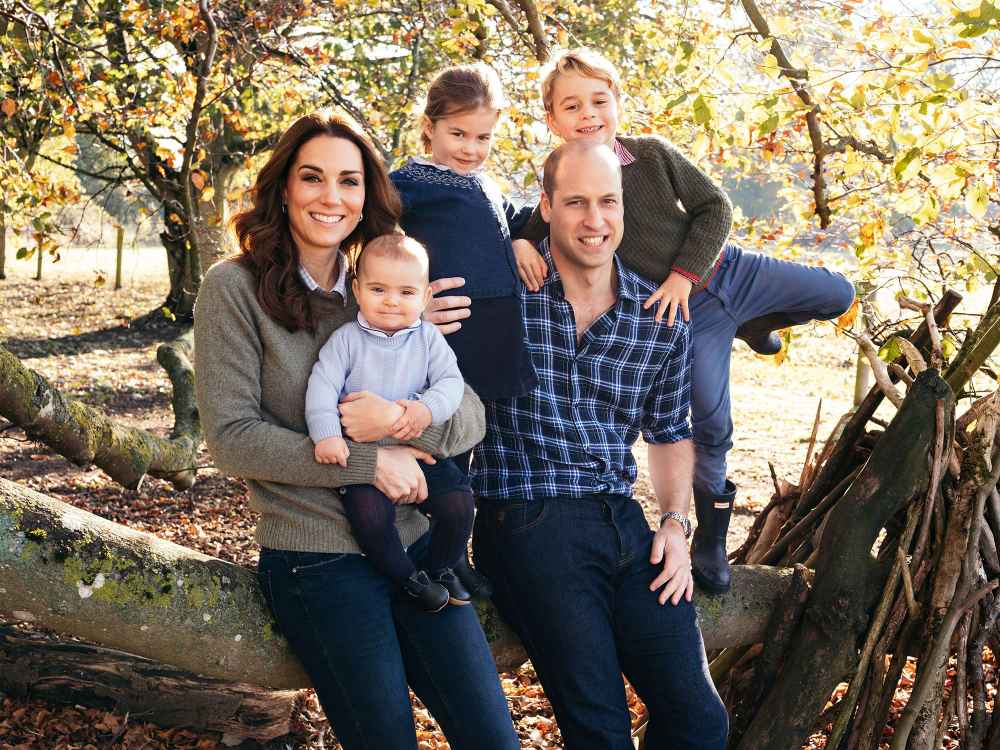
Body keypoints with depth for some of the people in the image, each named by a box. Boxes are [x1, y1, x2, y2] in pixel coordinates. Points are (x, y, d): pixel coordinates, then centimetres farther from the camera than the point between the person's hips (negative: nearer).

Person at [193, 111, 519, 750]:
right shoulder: (235, 288, -4)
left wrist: (398, 417, -18)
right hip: (315, 557, -4)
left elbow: (470, 418, 4)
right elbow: (232, 437, -11)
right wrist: (368, 462, -13)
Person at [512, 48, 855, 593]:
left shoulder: (653, 153, -9)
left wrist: (684, 273, -15)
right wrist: (519, 244, -25)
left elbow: (714, 206, -5)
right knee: (711, 422, -5)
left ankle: (750, 325, 33)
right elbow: (534, 230, 0)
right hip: (684, 316, -3)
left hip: (727, 269, 3)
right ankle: (711, 534, 16)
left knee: (837, 295, 8)